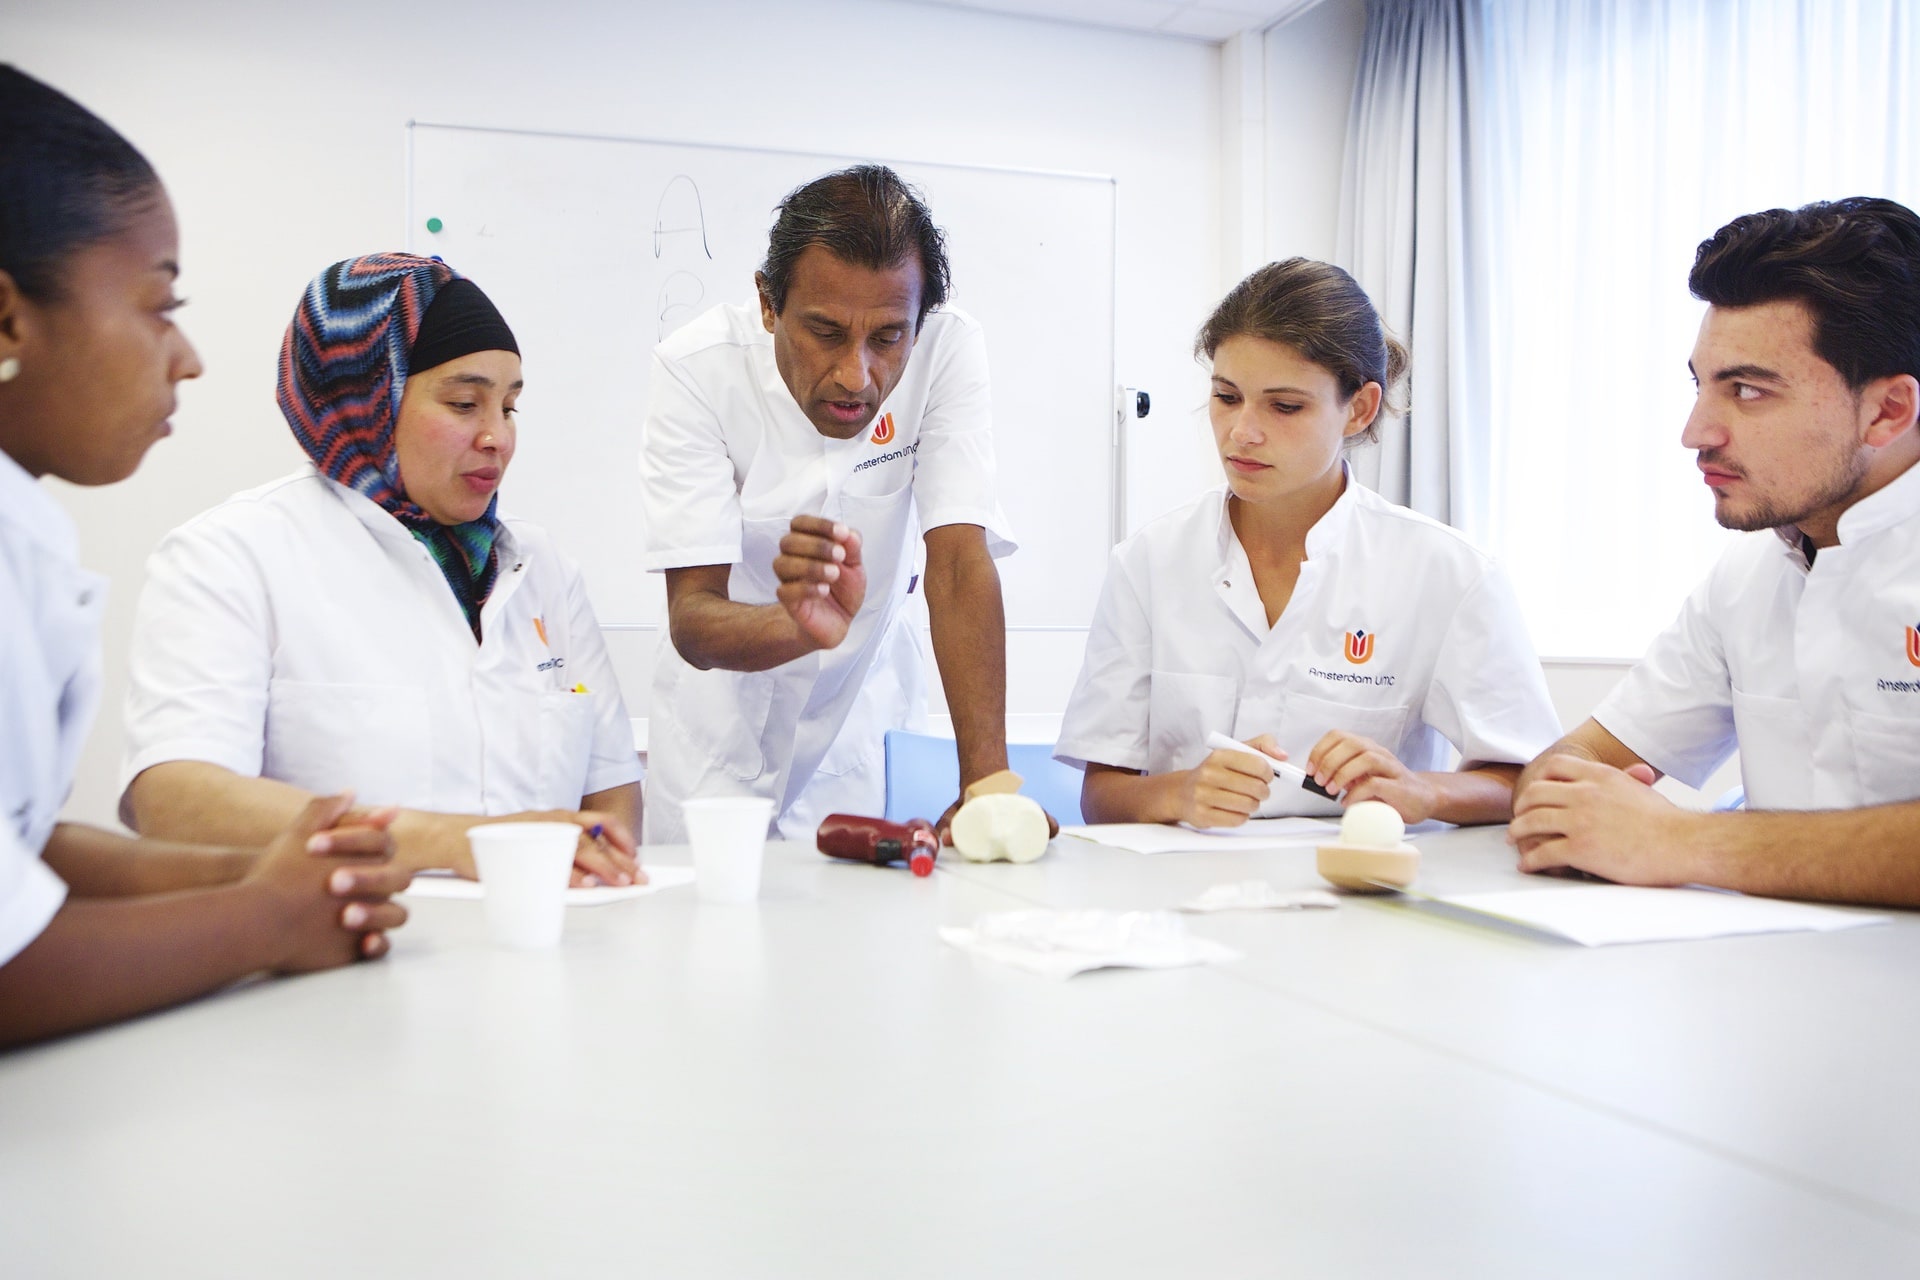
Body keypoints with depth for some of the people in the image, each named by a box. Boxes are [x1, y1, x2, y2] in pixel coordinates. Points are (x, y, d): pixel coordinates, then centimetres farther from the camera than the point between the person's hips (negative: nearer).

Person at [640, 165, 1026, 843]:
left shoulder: (949, 350, -21)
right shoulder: (697, 369, -24)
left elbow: (960, 560, -26)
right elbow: (691, 620, -28)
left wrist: (987, 782, -37)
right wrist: (803, 626, -50)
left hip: (863, 707, 0)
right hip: (722, 712, 0)